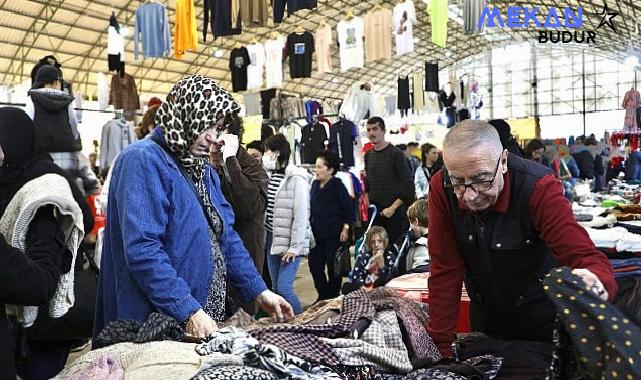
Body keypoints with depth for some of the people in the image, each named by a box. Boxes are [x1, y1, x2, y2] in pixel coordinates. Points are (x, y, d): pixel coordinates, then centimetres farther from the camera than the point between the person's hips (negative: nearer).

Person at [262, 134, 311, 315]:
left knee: (284, 288, -9)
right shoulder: (269, 175, 10)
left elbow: (301, 215, -15)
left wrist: (295, 247, -16)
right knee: (275, 288, 12)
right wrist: (265, 237, 6)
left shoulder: (296, 178, -13)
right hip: (272, 238, 8)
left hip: (290, 242, -7)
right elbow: (264, 208, 12)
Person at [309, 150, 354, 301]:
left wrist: (345, 228, -12)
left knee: (333, 267, 4)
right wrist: (310, 225, 15)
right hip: (316, 234, 6)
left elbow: (348, 208, -11)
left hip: (333, 235, -6)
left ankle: (333, 298, 20)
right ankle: (323, 296, 24)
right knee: (314, 265, 8)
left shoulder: (338, 186, -11)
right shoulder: (315, 184, 7)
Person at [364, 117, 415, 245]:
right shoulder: (368, 155, 11)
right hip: (374, 211, 5)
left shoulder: (396, 154, -7)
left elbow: (408, 185, -11)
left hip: (394, 212, -5)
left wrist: (393, 208, -15)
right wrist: (368, 203, 8)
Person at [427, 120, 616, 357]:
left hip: (542, 319, -2)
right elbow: (445, 270, -17)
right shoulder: (441, 188, -21)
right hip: (485, 318, 2)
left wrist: (597, 283, -57)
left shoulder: (539, 188, -27)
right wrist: (441, 345, -18)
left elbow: (586, 257, -33)